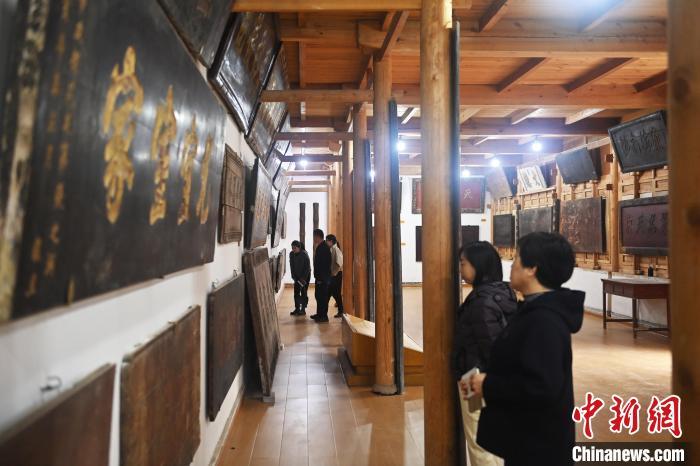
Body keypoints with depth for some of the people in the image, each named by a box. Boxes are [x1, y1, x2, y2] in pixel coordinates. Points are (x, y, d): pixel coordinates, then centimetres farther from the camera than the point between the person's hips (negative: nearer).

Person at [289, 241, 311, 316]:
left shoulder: (304, 254, -18)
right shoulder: (291, 254, -4)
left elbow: (307, 267, -16)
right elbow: (292, 266, 3)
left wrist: (303, 278, -17)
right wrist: (294, 276, -4)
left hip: (305, 276, -5)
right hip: (297, 276, 5)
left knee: (303, 293, -3)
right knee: (296, 293, 4)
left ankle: (303, 309, 4)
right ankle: (297, 309, 14)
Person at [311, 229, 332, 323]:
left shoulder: (323, 247, -18)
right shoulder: (320, 247, 13)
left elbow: (324, 264, -22)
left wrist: (320, 278, -22)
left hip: (323, 277, -10)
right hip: (320, 276, 10)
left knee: (322, 296, -4)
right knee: (318, 295, 17)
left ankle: (324, 316, 2)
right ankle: (320, 314, 26)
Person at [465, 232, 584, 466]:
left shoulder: (543, 321, -26)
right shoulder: (539, 311, 7)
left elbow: (541, 387, -34)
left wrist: (488, 386, -22)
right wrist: (488, 379, 0)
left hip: (538, 445, -10)